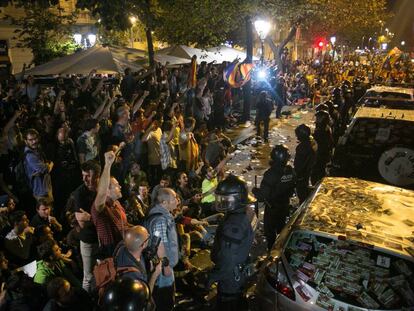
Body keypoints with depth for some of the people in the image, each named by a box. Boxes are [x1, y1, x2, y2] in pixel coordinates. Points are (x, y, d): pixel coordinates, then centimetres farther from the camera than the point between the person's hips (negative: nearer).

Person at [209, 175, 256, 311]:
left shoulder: (233, 224, -32)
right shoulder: (243, 215, 0)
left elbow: (227, 257, -30)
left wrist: (213, 276, -18)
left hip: (230, 276, -9)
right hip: (239, 272, 9)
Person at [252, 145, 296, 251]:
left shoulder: (270, 174, -33)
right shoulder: (290, 171, -13)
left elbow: (263, 195, -29)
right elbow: (292, 189, 3)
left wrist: (255, 191, -11)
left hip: (272, 208, -6)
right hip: (285, 205, 6)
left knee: (270, 230, 15)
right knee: (282, 227, 28)